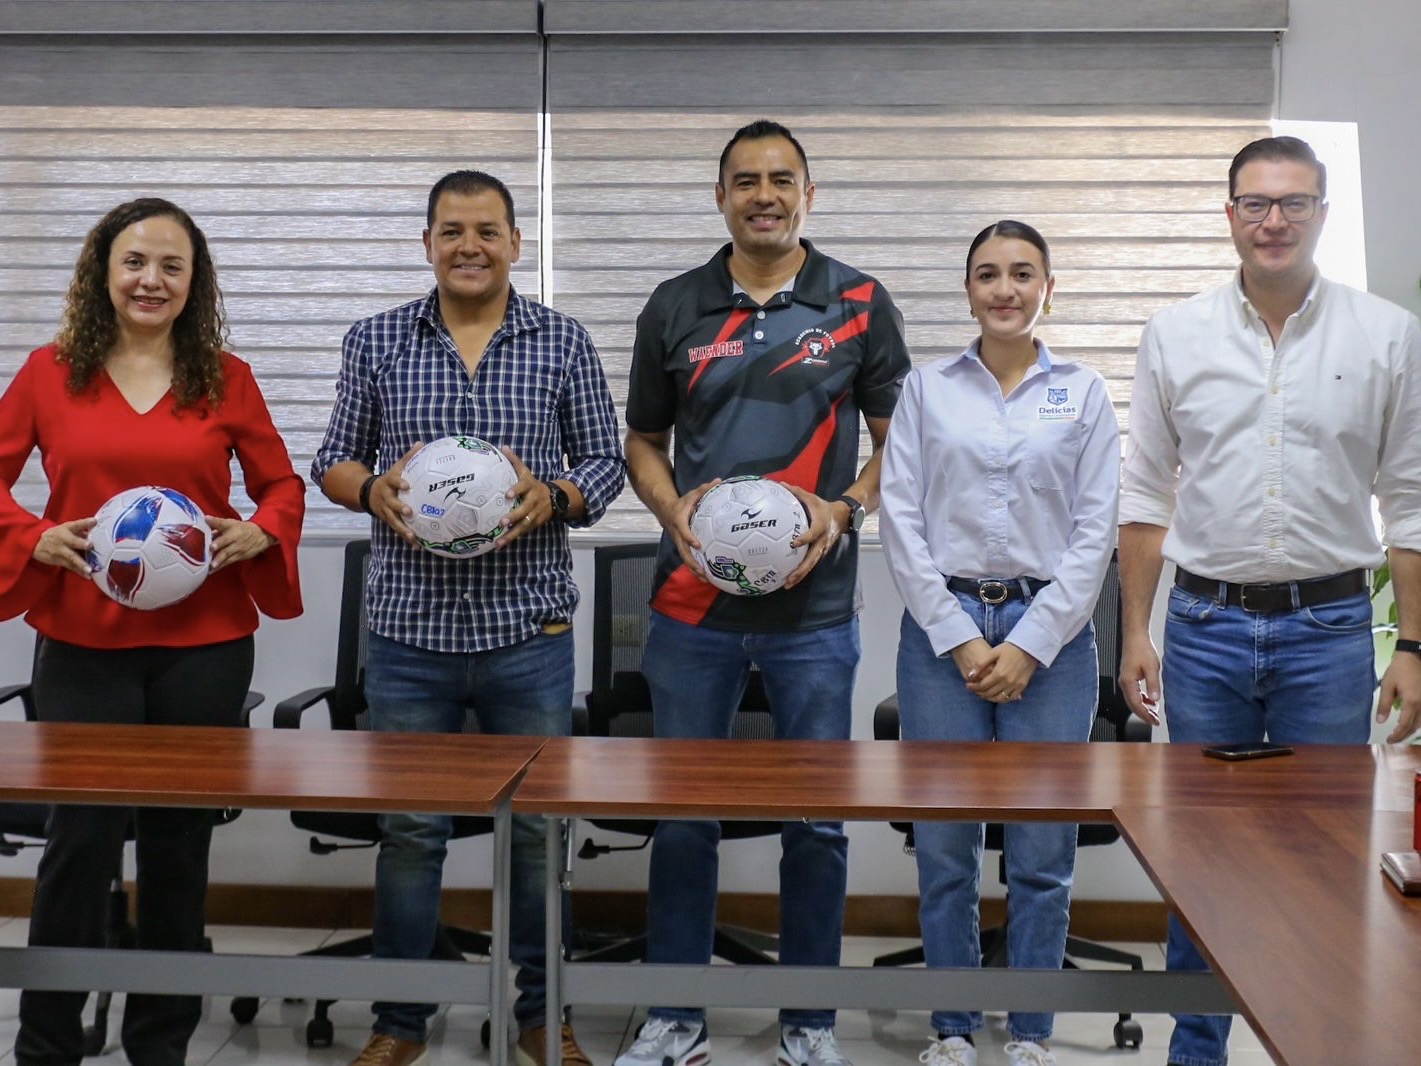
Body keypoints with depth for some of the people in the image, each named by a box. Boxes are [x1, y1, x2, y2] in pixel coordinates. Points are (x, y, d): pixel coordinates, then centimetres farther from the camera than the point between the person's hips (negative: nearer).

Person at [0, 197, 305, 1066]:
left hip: (204, 644, 1)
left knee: (180, 840, 9)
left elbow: (283, 484, 11)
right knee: (84, 837, 0)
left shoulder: (227, 379, 3)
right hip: (83, 642, -1)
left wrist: (259, 533, -9)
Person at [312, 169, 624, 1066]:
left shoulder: (564, 343, 4)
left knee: (538, 824, 9)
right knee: (409, 827, 9)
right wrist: (373, 489, -12)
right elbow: (336, 460, 10)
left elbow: (606, 463, 5)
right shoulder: (376, 341, 6)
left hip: (529, 628, 0)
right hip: (410, 625, 1)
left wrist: (554, 497, -15)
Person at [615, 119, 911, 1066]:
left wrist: (845, 510, -11)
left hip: (814, 605, -1)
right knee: (682, 814, 8)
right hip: (694, 603, 1)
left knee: (817, 821, 7)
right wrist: (673, 508, -8)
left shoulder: (861, 304, 2)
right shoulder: (675, 306, 6)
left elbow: (898, 441, 6)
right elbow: (643, 443, 12)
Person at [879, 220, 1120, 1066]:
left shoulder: (1084, 393, 7)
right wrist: (960, 639, -7)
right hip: (944, 627, 0)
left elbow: (1095, 530, 1)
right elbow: (901, 520, 0)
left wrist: (1030, 645, -7)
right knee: (944, 846, 4)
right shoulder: (927, 390, 6)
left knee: (1044, 851, 3)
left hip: (1050, 631, 0)